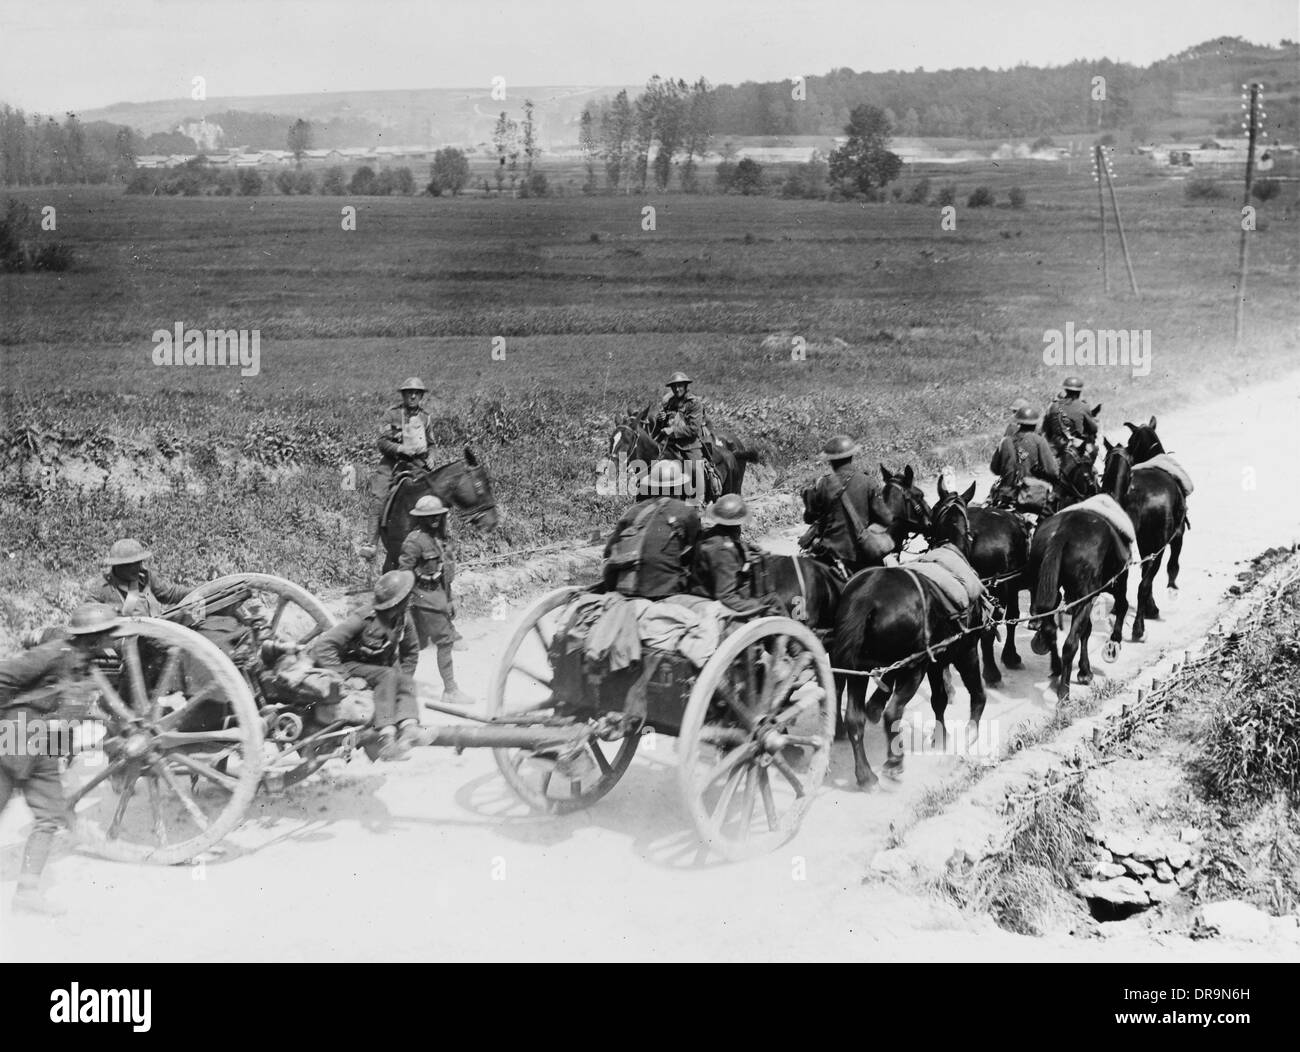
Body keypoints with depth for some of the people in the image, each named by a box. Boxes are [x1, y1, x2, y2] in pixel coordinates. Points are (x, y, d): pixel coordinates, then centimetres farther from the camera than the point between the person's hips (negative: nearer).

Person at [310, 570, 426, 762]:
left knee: (406, 681, -22)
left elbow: (411, 651, 14)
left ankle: (408, 724, -44)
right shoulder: (364, 620, -25)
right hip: (350, 666, -6)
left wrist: (403, 677, 4)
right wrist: (340, 676, -27)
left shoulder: (404, 619, -6)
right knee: (387, 676, -32)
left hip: (379, 668, 6)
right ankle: (386, 737, -44)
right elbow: (323, 647, -25)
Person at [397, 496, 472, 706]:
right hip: (425, 598, -9)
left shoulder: (438, 537, 11)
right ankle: (450, 691, -1)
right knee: (445, 642, -6)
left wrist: (450, 599, 21)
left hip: (439, 596, 9)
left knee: (418, 643, 15)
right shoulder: (415, 541, -16)